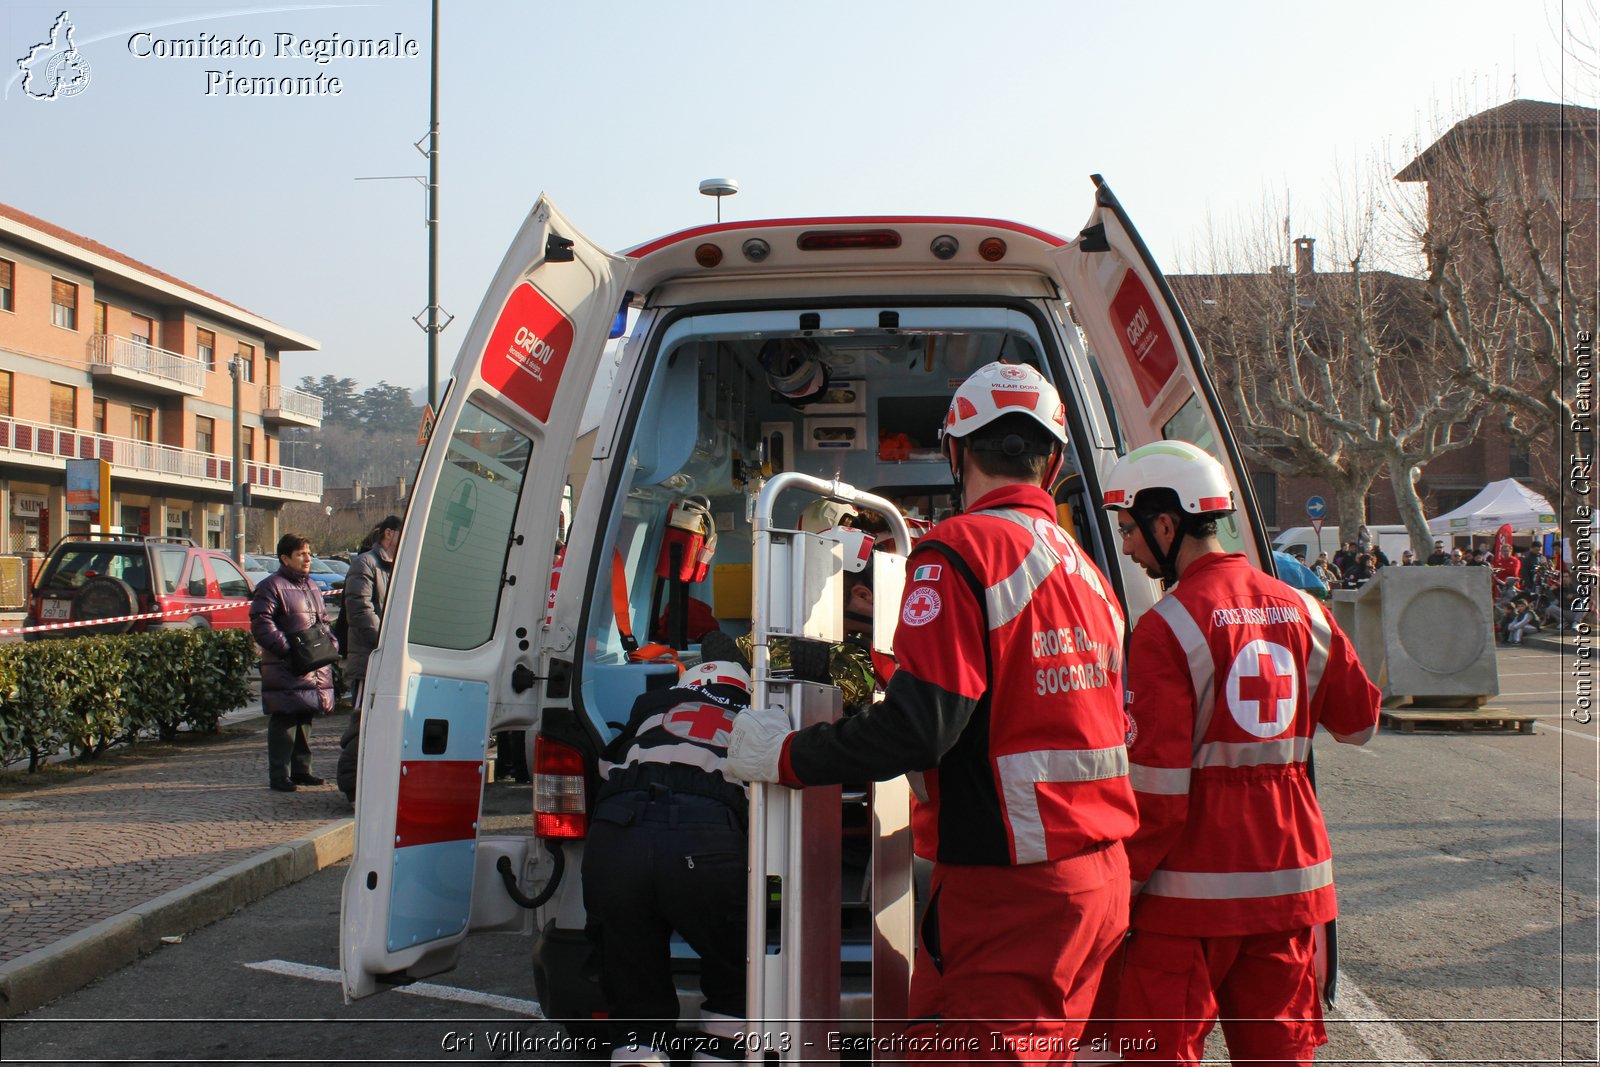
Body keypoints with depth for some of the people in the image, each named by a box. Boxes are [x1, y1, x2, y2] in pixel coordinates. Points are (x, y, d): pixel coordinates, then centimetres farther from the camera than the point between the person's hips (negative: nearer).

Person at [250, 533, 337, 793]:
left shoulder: (312, 587, 20)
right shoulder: (271, 586, -7)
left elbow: (323, 621, 28)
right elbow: (261, 623, -15)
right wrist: (286, 650, -22)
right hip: (285, 670, -8)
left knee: (305, 718, 14)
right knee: (284, 721, -6)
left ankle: (301, 770, 23)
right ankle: (279, 775, -1)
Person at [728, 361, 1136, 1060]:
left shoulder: (961, 548, -13)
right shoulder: (1085, 570, 14)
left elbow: (919, 724, -22)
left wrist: (785, 755, -11)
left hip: (1007, 891, -9)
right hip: (1101, 876, 9)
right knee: (1041, 1050, 20)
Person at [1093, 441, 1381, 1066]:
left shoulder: (1168, 625, -14)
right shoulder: (1300, 610, 5)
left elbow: (1157, 785, -16)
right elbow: (1359, 722, 17)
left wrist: (1121, 886, -8)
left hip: (1195, 886, -6)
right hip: (1290, 876, 6)